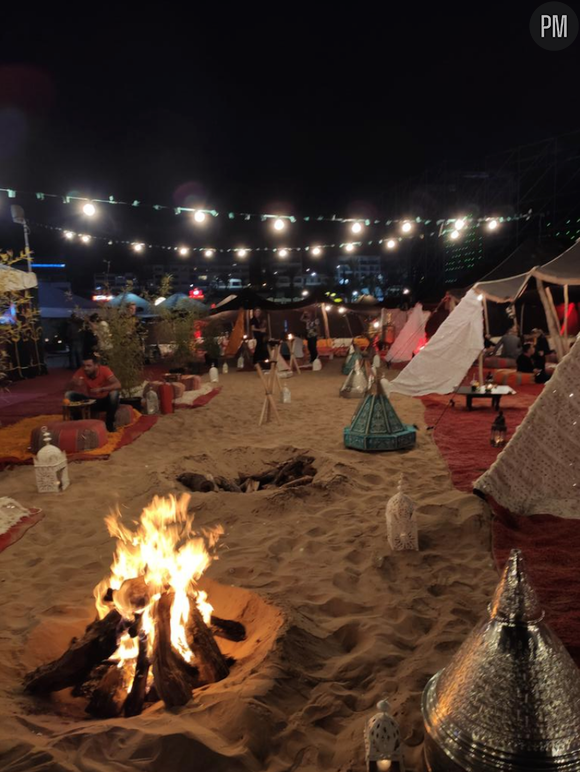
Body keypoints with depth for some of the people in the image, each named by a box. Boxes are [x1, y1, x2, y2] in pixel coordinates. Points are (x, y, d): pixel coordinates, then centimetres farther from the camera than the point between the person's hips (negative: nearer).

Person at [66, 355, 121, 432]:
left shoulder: (104, 370, -22)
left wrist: (101, 389, -44)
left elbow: (118, 385, -33)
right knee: (69, 394, -16)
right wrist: (76, 385, -36)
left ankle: (110, 423, -15)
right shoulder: (81, 372, -14)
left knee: (114, 393, -32)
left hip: (105, 401, -2)